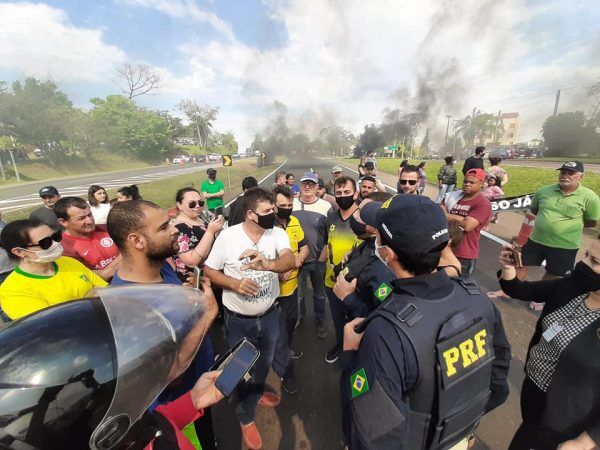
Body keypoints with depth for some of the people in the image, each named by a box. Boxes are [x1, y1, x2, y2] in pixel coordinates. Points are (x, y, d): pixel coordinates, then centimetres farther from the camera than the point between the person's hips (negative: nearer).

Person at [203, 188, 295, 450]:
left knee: (265, 362, 28)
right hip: (238, 320, -3)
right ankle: (246, 417, 47)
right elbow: (209, 271, -9)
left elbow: (290, 261, -28)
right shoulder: (228, 236, -18)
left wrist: (268, 264, -49)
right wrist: (235, 284, -26)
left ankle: (257, 392, 61)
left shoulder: (277, 234, -12)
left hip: (269, 315, 3)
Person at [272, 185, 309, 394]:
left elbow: (304, 248, 4)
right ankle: (285, 372, 34)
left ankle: (287, 349, 56)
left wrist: (293, 264, -14)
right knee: (279, 330, 12)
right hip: (274, 289, -7)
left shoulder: (294, 221, -1)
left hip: (292, 285, 7)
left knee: (291, 321, 28)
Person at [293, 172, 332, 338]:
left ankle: (320, 320, 40)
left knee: (319, 292, 18)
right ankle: (299, 317, 44)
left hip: (318, 259, -1)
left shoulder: (326, 206, -9)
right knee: (298, 291, 19)